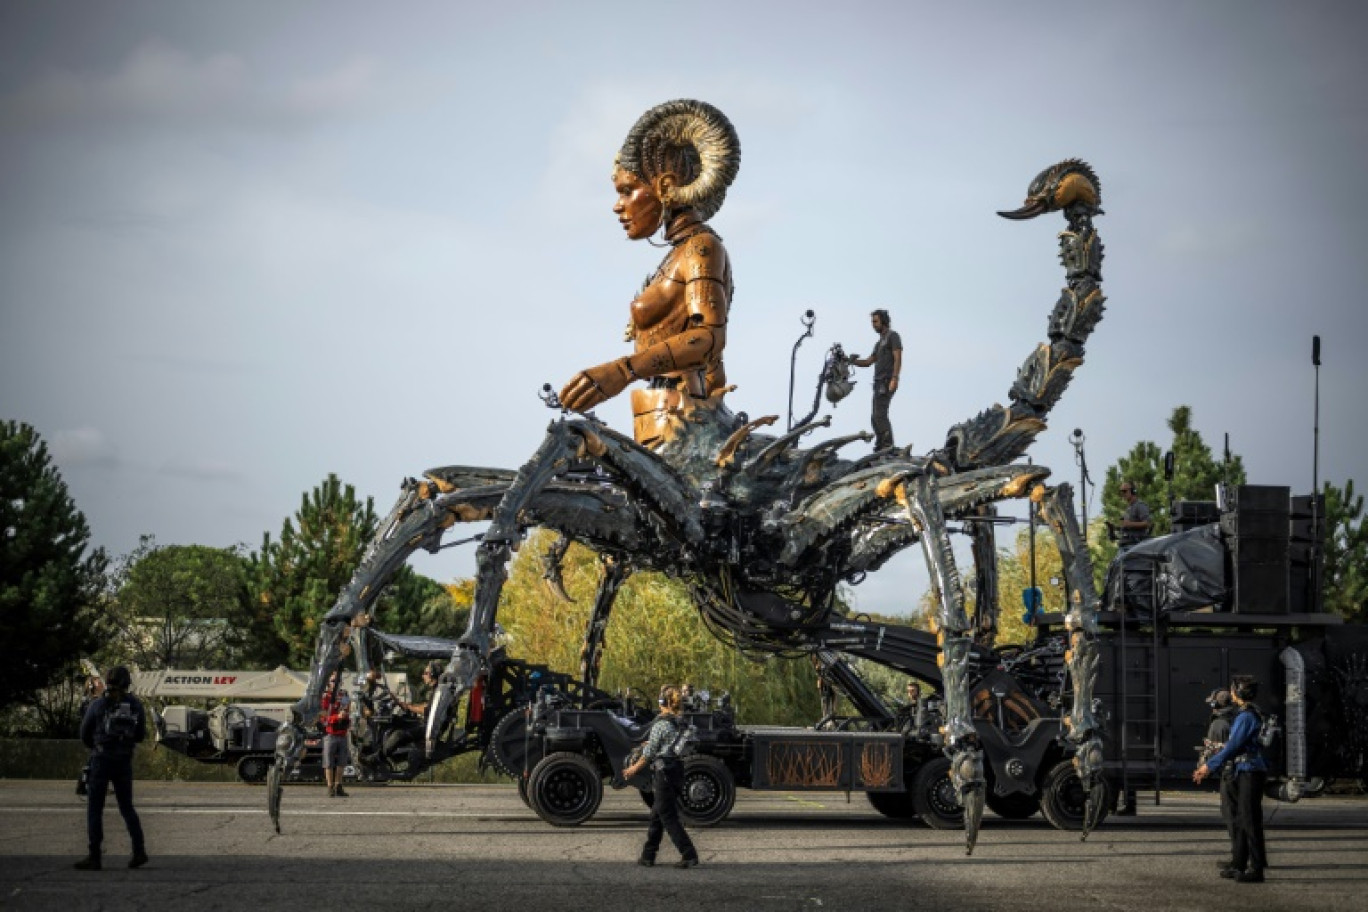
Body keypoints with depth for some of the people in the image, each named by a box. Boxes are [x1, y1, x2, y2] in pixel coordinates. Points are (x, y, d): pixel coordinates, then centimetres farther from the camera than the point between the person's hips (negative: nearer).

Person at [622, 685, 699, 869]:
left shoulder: (661, 724, -14)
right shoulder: (679, 724, 8)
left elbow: (649, 753, -10)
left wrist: (633, 769, 5)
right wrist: (652, 743, 36)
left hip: (664, 772, -8)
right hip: (677, 770, 8)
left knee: (668, 818, -4)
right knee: (656, 816, 16)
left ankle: (689, 855, -10)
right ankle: (648, 855, 20)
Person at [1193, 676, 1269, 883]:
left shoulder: (1247, 716, -15)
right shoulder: (1247, 715, 16)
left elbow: (1233, 746, -18)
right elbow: (1232, 745, 21)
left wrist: (1210, 765, -11)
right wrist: (1208, 768, 23)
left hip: (1251, 773, -10)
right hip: (1244, 773, 10)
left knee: (1250, 820, -8)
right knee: (1239, 820, 13)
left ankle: (1256, 869, -7)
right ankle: (1238, 865, 18)